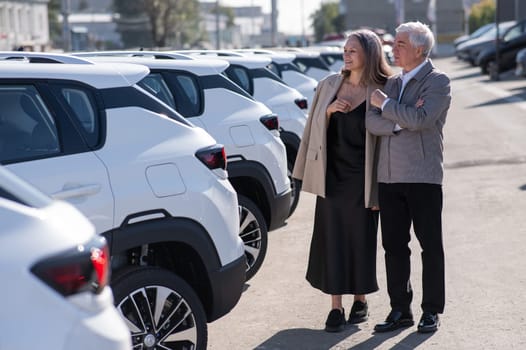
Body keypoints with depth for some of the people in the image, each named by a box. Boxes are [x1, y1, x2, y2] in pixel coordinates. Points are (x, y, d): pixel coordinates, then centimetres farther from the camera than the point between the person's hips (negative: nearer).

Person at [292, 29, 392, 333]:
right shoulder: (329, 85, 6)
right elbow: (315, 128, 12)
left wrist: (378, 189, -7)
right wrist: (328, 111, -10)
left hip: (361, 179, -2)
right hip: (331, 175, 3)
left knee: (361, 239, 6)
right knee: (332, 239, 2)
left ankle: (360, 299, 24)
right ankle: (336, 307, 9)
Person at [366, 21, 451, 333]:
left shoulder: (438, 82, -4)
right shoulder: (392, 83, 15)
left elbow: (420, 119, -20)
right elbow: (372, 123, 3)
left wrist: (385, 103, -9)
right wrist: (403, 121, -13)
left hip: (423, 178, -6)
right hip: (389, 178, 6)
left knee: (431, 246, 3)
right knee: (394, 246, 8)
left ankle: (432, 311, 12)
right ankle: (400, 310, 17)